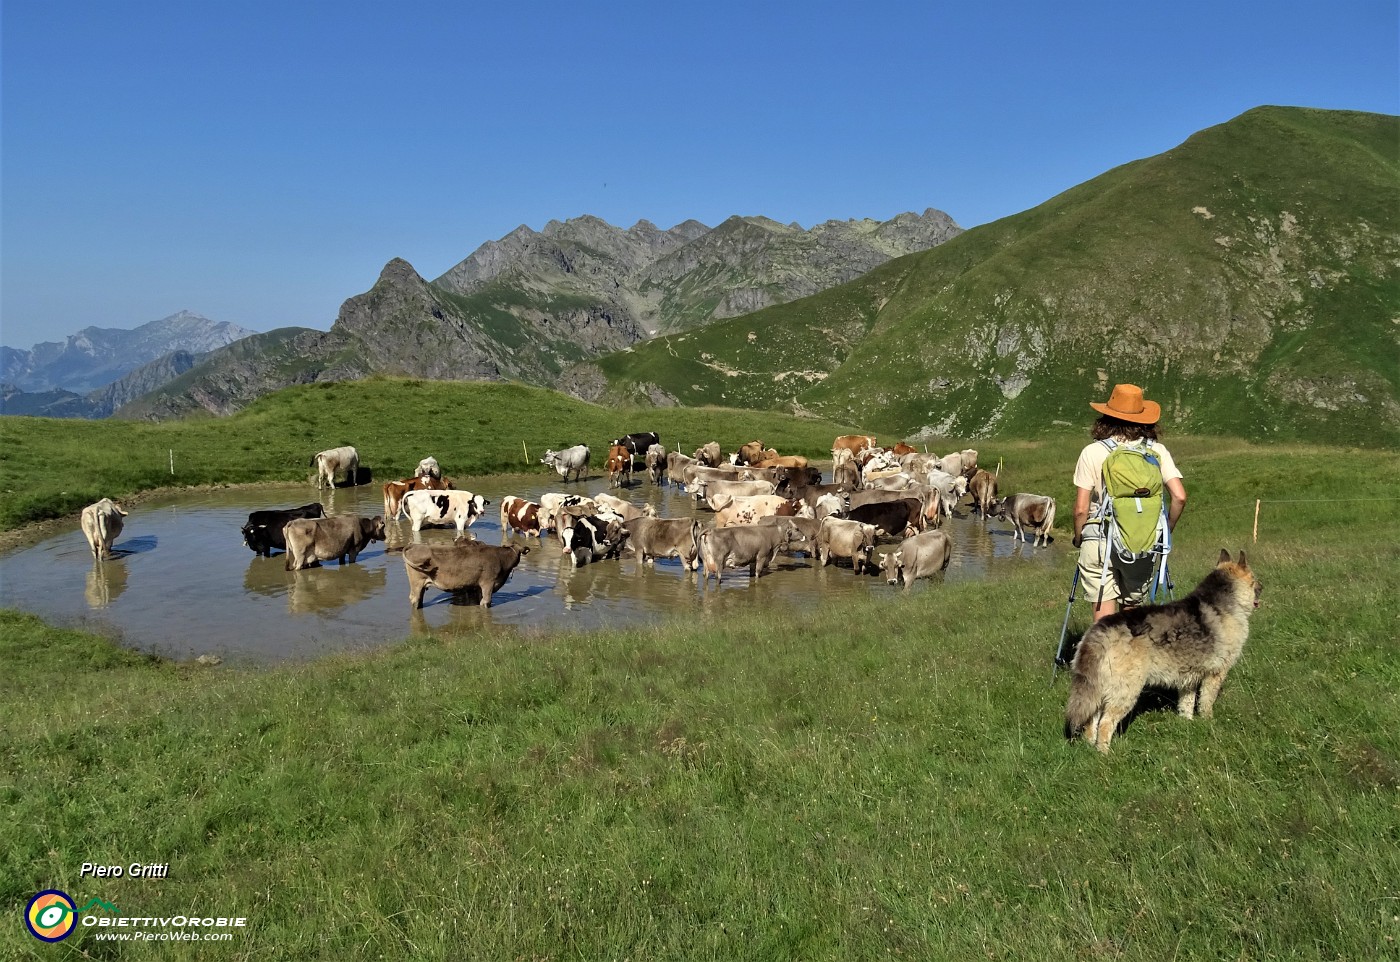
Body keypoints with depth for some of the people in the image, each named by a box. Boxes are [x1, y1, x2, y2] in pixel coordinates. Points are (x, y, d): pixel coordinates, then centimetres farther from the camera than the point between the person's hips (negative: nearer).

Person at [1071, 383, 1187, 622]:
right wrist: (1165, 532, 11)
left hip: (1099, 543, -3)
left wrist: (1078, 540, 10)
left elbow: (1081, 509, -6)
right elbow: (1179, 497, -5)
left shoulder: (1093, 452, -4)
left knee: (1104, 618, 1)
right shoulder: (1157, 450, 2)